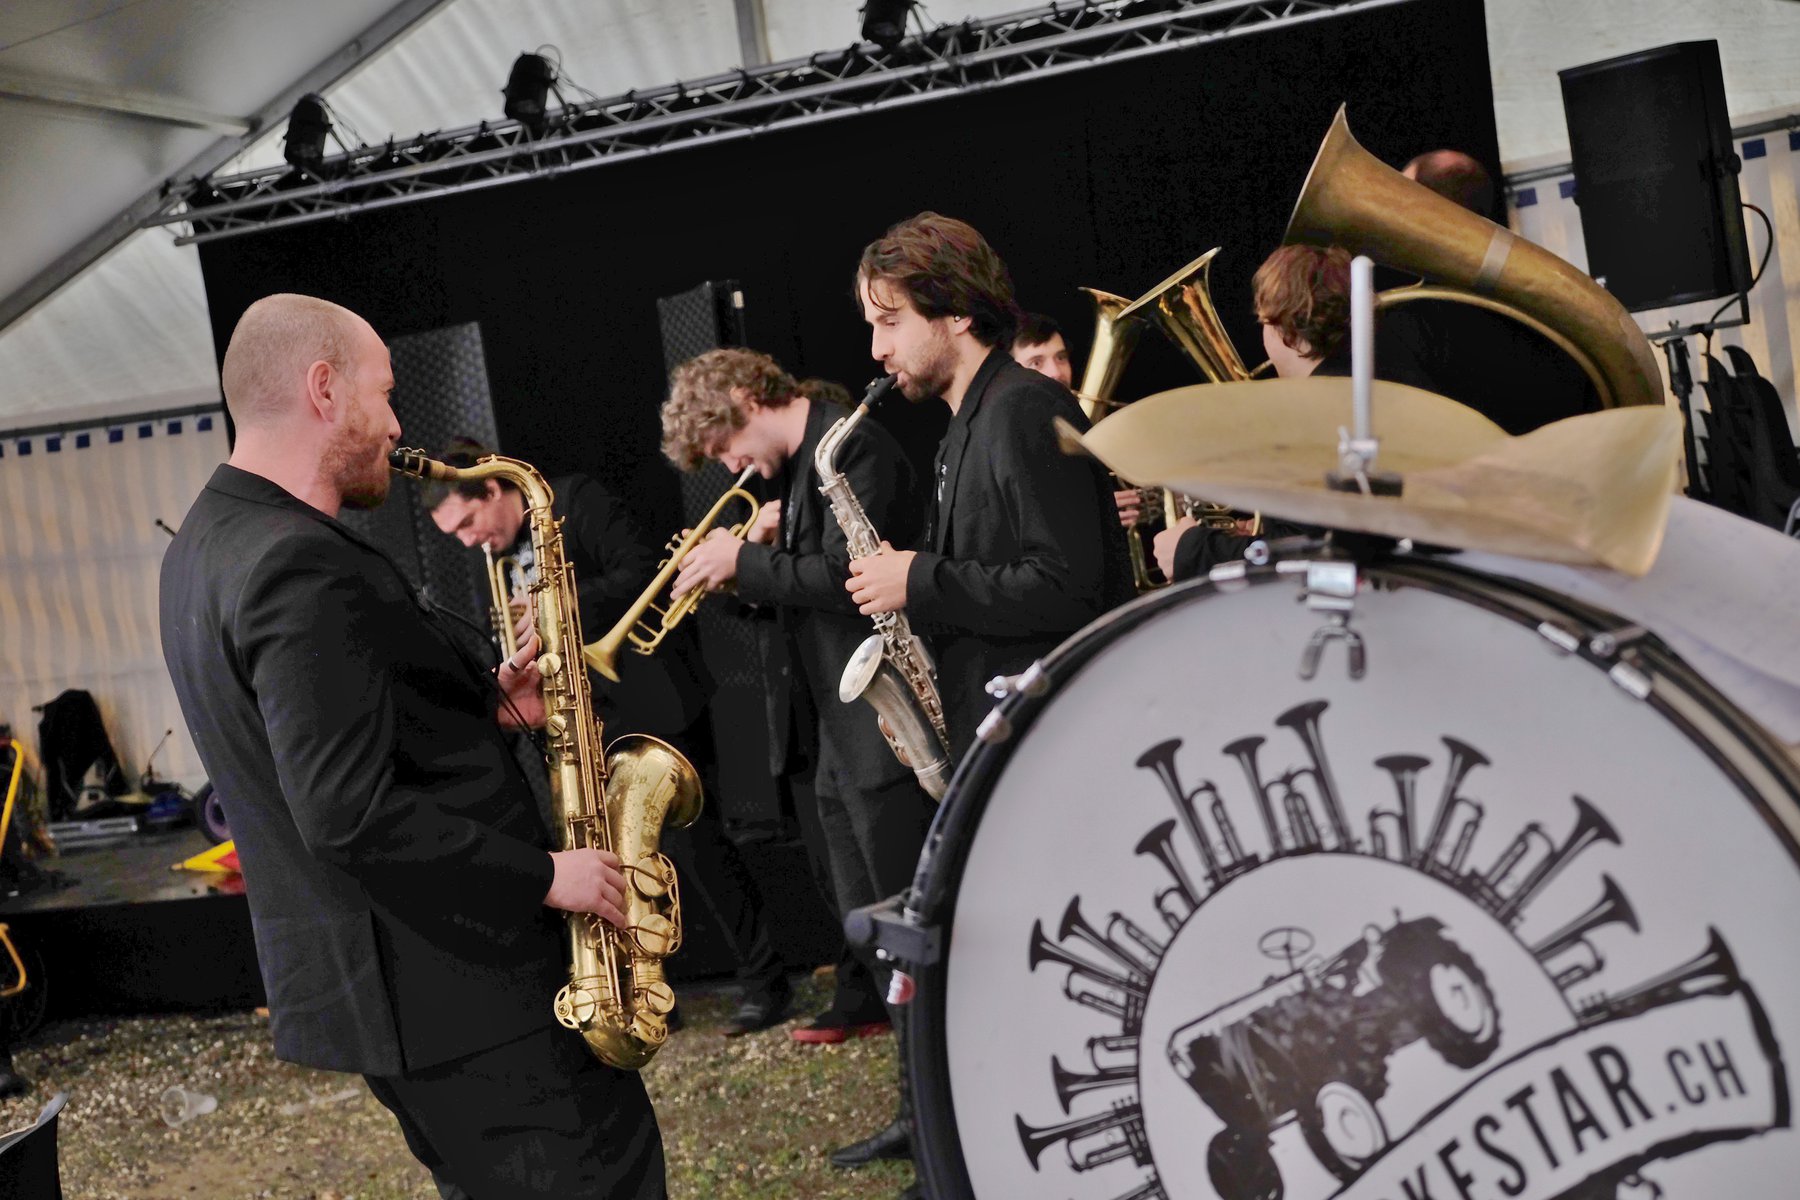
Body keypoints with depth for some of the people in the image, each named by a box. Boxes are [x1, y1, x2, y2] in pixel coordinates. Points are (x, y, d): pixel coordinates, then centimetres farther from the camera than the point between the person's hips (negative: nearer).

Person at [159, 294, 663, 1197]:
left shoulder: (208, 544, 11)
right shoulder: (300, 566, -22)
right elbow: (351, 816, -28)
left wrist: (486, 702, 5)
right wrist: (545, 875, -18)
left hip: (360, 979, 10)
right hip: (457, 985, -10)